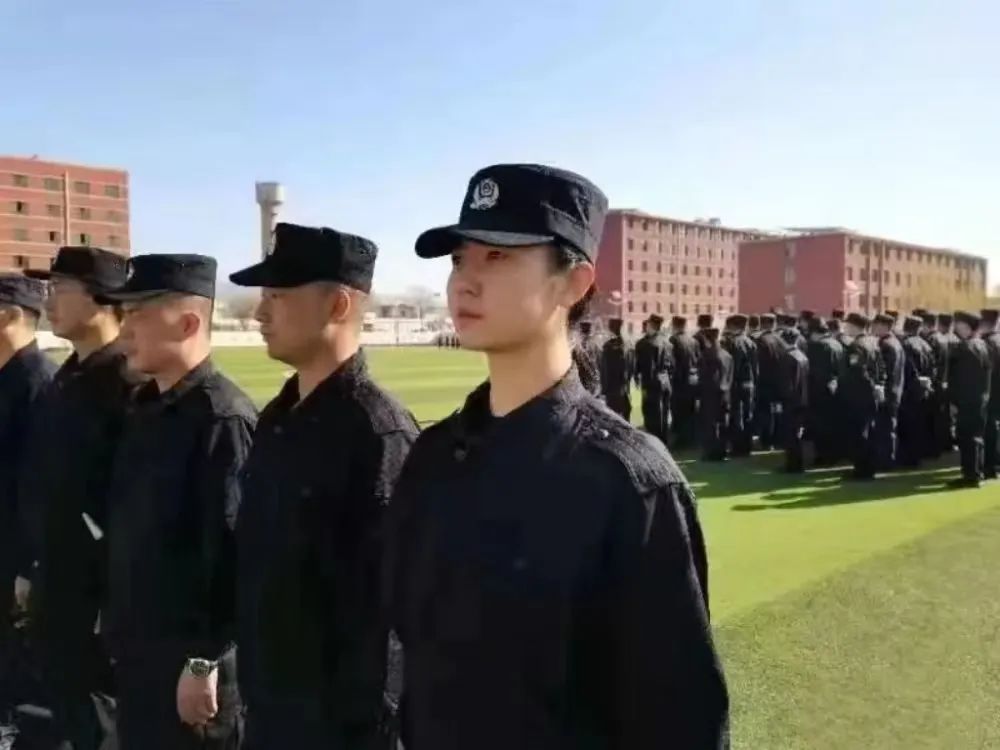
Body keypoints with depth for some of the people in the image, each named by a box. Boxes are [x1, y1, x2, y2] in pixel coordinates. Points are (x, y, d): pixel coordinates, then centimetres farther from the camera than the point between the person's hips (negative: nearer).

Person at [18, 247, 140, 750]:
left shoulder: (129, 384, -20)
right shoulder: (67, 378, 9)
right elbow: (41, 481, 15)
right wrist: (36, 568, 17)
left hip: (102, 589, -8)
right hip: (56, 583, 8)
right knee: (66, 700, 21)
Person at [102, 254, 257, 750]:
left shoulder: (223, 420, -20)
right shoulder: (144, 409, 7)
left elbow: (230, 554, -22)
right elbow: (128, 532, 12)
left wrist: (204, 662, -18)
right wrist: (116, 629, 14)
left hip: (189, 660, -8)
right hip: (135, 653, 8)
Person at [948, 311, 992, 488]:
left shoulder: (964, 347, -17)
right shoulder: (982, 344, 12)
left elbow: (960, 378, -20)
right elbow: (988, 371, 16)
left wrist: (955, 401, -16)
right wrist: (984, 393, 19)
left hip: (967, 401, -10)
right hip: (981, 399, 10)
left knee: (967, 437, -5)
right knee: (977, 436, 16)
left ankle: (971, 475, -3)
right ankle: (977, 472, 24)